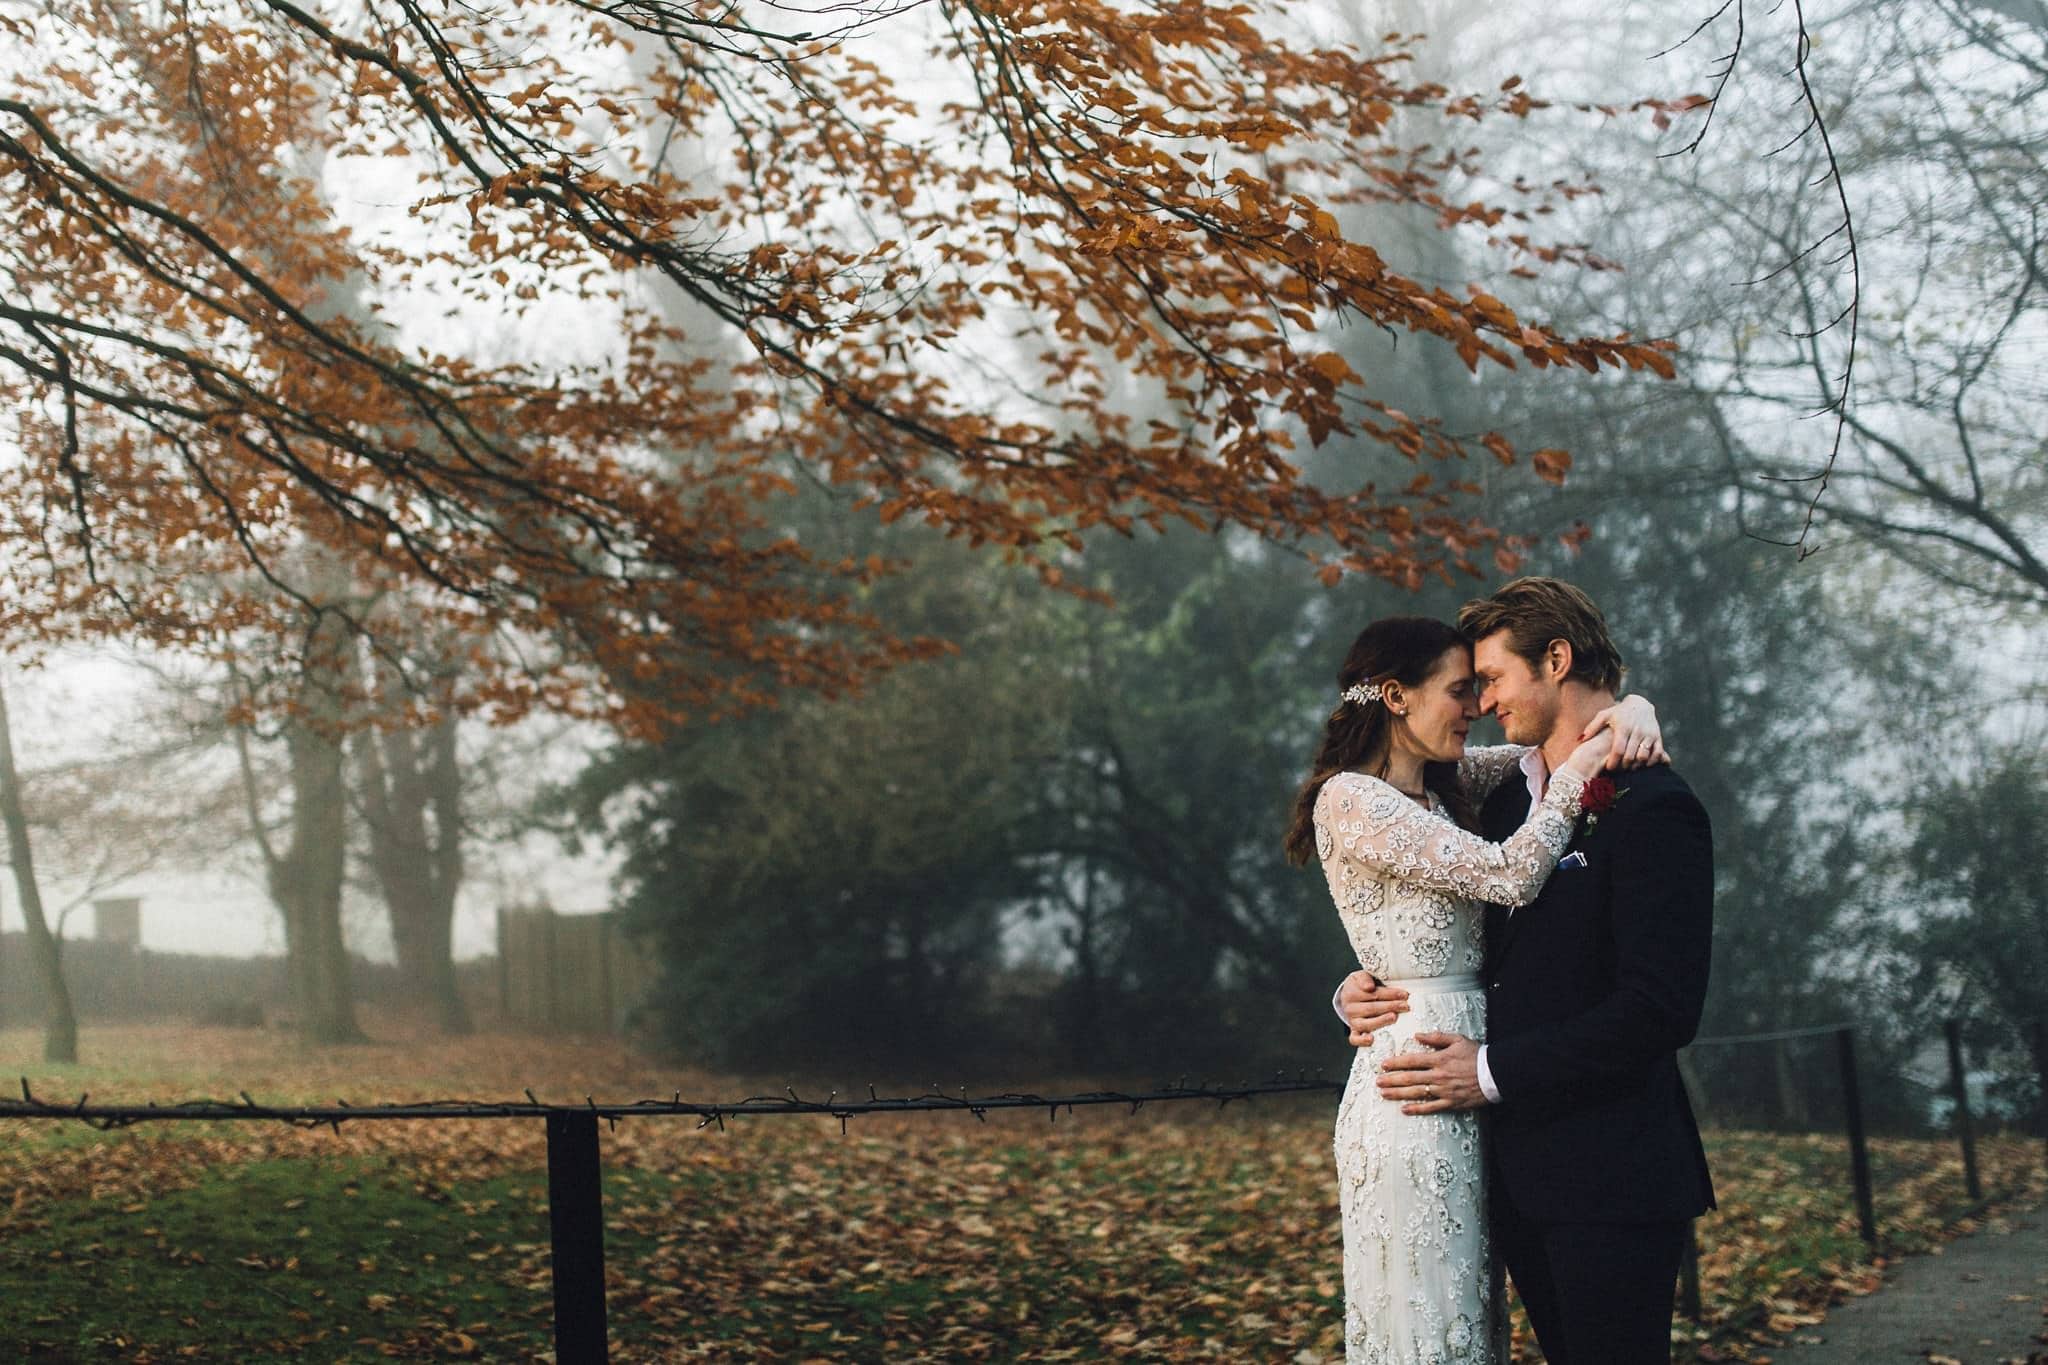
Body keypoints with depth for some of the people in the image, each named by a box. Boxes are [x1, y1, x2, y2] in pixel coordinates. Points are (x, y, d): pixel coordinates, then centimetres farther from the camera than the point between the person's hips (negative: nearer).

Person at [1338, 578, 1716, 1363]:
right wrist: (1361, 991, 1)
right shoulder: (1509, 799, 15)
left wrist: (1491, 1072, -17)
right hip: (1517, 1171, 8)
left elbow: (1661, 1008, -19)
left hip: (1610, 1179, -8)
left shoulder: (1653, 810, -12)